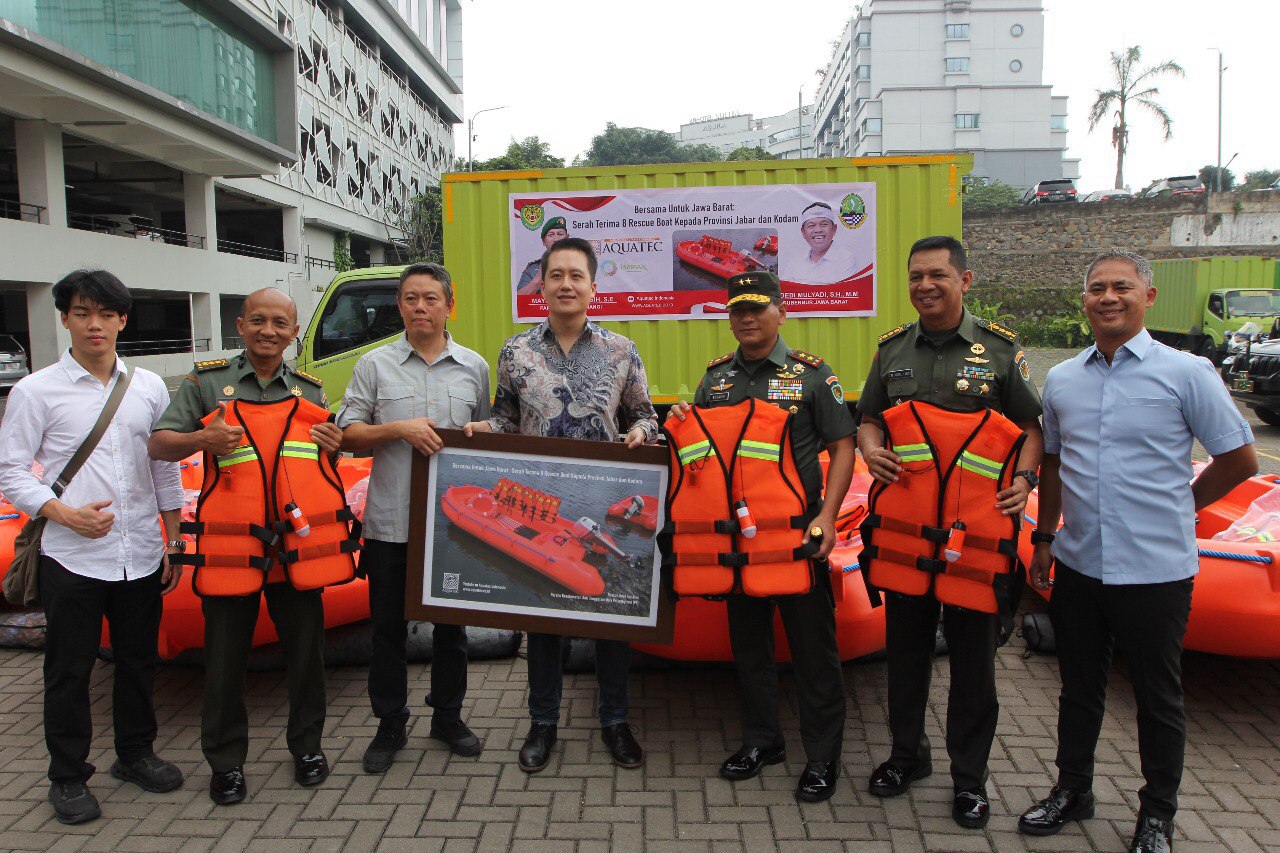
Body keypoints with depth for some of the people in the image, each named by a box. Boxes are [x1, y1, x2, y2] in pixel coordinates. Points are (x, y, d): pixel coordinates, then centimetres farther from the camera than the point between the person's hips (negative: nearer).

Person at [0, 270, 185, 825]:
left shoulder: (149, 387, 8)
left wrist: (174, 544, 10)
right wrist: (64, 513, -18)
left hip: (141, 556, 3)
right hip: (72, 558, -3)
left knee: (138, 662, 15)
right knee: (69, 671, 7)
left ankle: (135, 754, 34)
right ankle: (67, 778, 24)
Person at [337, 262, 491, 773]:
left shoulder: (474, 367, 8)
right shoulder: (375, 365, 4)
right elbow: (348, 434, 0)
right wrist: (399, 429, -14)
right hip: (391, 521, -1)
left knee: (451, 625, 11)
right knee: (388, 626, 7)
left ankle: (448, 717, 28)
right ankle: (390, 725, 23)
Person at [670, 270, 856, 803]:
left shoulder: (811, 373, -2)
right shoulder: (715, 377, 11)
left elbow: (842, 446, -5)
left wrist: (826, 516, -17)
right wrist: (681, 424, -6)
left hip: (797, 529, -4)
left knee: (812, 643, 3)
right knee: (747, 639, 14)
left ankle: (822, 756, 17)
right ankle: (761, 739, 31)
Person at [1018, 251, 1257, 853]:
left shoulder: (1186, 372, -7)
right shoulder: (1061, 380, 6)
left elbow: (1239, 460, 0)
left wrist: (1177, 507, 5)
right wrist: (1044, 538, 14)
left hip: (1155, 570, -4)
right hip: (1078, 566, 4)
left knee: (1159, 697, 11)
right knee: (1079, 688, 17)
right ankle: (1072, 791, 35)